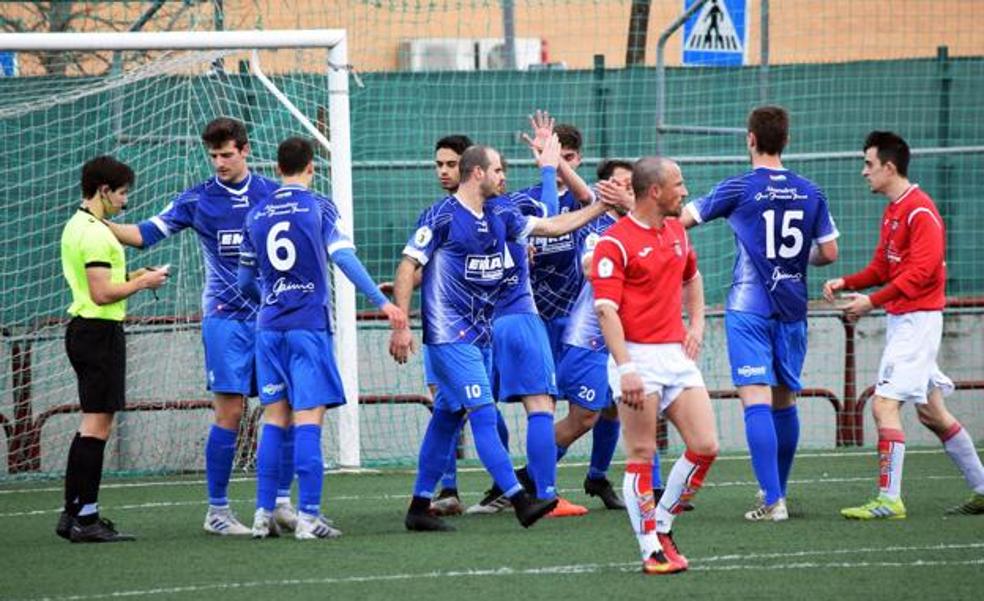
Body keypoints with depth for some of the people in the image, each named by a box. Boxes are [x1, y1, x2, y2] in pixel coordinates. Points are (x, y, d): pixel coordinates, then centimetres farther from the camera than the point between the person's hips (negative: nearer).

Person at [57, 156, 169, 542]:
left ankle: (73, 513, 16)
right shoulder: (95, 233, -16)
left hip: (83, 330, 11)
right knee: (97, 425, -9)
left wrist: (130, 278, 13)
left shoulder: (77, 227, 16)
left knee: (92, 425, 14)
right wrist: (143, 283, -9)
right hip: (100, 332, -11)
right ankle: (85, 519, -9)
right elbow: (102, 294, -22)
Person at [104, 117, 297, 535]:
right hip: (225, 317, -2)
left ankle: (282, 502, 10)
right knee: (230, 411, -7)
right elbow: (147, 233, -4)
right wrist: (103, 224, -19)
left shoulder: (274, 194, 6)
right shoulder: (198, 199, 2)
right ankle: (217, 511, -1)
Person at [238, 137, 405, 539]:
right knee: (308, 419, -7)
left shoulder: (256, 215, 11)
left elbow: (245, 281, 17)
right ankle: (308, 517, -11)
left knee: (274, 419, 10)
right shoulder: (319, 208, -2)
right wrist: (382, 302, -13)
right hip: (309, 324, -4)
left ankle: (264, 514, 6)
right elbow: (343, 257, -13)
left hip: (269, 326, 4)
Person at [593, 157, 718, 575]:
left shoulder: (676, 232, 13)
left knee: (705, 446, 0)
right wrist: (626, 368, -25)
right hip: (638, 356, -7)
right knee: (641, 456, -3)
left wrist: (697, 324, 18)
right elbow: (606, 309, -17)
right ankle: (652, 550, 2)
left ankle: (661, 525, 17)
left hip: (677, 354, 7)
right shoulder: (615, 242, -11)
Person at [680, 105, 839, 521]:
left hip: (749, 310, -4)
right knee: (784, 401, 16)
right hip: (792, 311, 5)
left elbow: (684, 219, 1)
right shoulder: (810, 193, 3)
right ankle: (778, 490, 28)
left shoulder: (739, 189, -7)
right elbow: (829, 252, 5)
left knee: (756, 400, -9)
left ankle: (772, 500, -18)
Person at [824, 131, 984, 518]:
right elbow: (882, 268, 17)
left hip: (917, 320, -10)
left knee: (884, 405, -15)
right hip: (900, 320, 10)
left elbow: (920, 272, -23)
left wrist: (872, 301, -25)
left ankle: (889, 499, -15)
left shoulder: (920, 211, -15)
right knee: (931, 413, 14)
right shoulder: (892, 211, 15)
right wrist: (846, 283, 1)